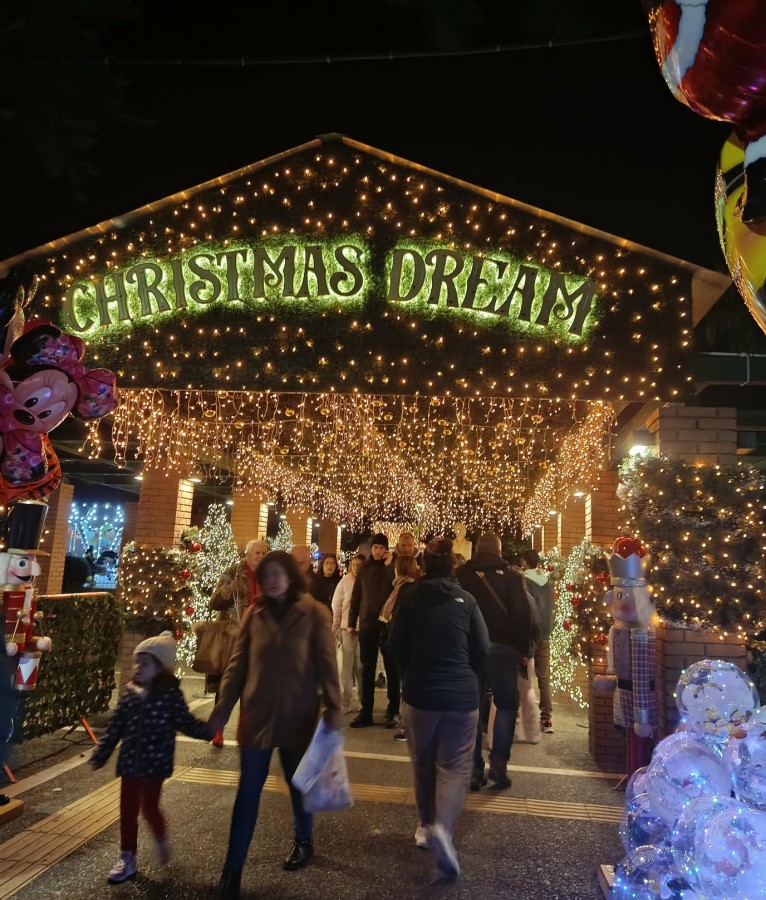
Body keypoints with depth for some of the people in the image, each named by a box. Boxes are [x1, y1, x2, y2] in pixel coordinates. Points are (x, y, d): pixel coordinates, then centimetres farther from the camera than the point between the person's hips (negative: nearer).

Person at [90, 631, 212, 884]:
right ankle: (127, 859, 26)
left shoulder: (170, 695, -12)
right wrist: (100, 754, 11)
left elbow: (187, 723, -10)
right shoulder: (130, 693, 1)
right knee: (128, 809, 10)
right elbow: (115, 727, 8)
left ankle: (162, 841, 33)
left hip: (155, 763, -4)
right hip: (130, 762, 5)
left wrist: (209, 729, -24)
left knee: (149, 807, 2)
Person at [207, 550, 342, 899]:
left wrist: (333, 707, -15)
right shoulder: (254, 613, -1)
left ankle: (303, 842, 43)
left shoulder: (314, 613, -10)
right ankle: (232, 869, 19)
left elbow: (326, 663, -9)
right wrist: (223, 705, -1)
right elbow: (238, 662, 2)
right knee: (247, 791, 6)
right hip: (256, 714, 2)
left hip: (297, 716, -1)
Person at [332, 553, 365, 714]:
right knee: (346, 666, 7)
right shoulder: (345, 581, -2)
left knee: (362, 666, 11)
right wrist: (335, 627, 0)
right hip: (347, 628, 0)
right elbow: (336, 605, 1)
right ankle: (345, 703, 15)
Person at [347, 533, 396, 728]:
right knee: (367, 669, 7)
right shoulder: (365, 569, 8)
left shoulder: (392, 568, 1)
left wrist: (390, 564, -18)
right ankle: (366, 711, 14)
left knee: (391, 669, 5)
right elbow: (356, 597, 9)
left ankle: (393, 711, 12)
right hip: (367, 624, 3)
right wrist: (352, 622, 6)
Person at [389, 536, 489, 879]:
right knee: (454, 766, 7)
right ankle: (442, 826, -14)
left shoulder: (409, 596, -7)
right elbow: (483, 648, -3)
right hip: (462, 695, -1)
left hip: (419, 692, 1)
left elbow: (396, 646, -2)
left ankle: (426, 825, 31)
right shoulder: (465, 599, -6)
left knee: (423, 763, 19)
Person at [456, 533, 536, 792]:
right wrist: (523, 648, 1)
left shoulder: (461, 574, 3)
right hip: (502, 646, -1)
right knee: (506, 704, 14)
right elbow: (523, 613, -7)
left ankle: (473, 768, 11)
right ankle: (498, 763, 6)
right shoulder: (512, 574, -1)